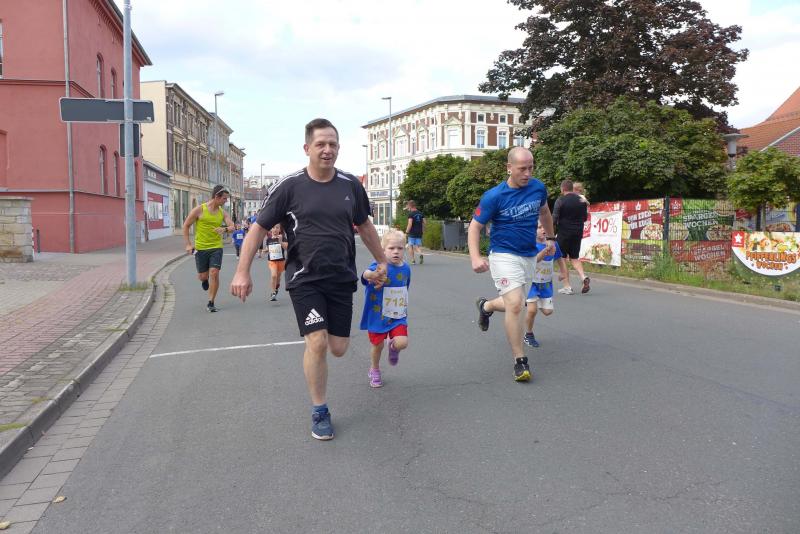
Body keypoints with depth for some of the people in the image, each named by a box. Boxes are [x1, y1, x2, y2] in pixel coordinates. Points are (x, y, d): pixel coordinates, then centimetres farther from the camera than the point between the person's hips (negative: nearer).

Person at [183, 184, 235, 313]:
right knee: (202, 276, 6)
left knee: (214, 273, -11)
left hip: (216, 248, 2)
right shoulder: (199, 210, -7)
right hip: (200, 248, -2)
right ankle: (205, 281, 46)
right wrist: (188, 244, -7)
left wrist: (225, 228, -25)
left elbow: (232, 227, -1)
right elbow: (186, 226, -1)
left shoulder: (222, 212, 5)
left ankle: (211, 303, -1)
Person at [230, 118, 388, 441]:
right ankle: (319, 412, 10)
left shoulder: (351, 185, 3)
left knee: (338, 349, 3)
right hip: (304, 279, -3)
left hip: (342, 278, 3)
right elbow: (258, 228, -3)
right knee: (317, 343, -11)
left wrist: (381, 260, 22)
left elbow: (364, 226, 17)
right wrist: (242, 272, -10)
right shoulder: (289, 186, -7)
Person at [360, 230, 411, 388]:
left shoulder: (406, 268, -2)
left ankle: (393, 347, 24)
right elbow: (366, 274, -42)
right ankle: (375, 370, 40)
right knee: (377, 345, 11)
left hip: (398, 315, 3)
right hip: (378, 315, -3)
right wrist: (371, 275, -65)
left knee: (402, 342, -14)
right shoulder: (379, 266, -19)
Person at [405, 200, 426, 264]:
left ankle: (413, 260, 4)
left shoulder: (411, 214, -10)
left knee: (410, 246, 6)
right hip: (419, 233, 5)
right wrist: (422, 230, 19)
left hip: (412, 233, -5)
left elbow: (410, 224, -18)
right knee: (418, 246, 9)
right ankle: (420, 254, -21)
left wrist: (407, 231, -10)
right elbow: (424, 223, 10)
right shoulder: (421, 213, 10)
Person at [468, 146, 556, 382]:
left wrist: (550, 238, 26)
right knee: (515, 305, -18)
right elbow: (475, 227, -10)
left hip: (529, 256, 6)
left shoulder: (538, 188, -1)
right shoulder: (494, 196, -15)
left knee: (512, 305, 16)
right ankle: (520, 361, -4)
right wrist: (475, 258, -23)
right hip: (504, 255, -6)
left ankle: (485, 306, 49)